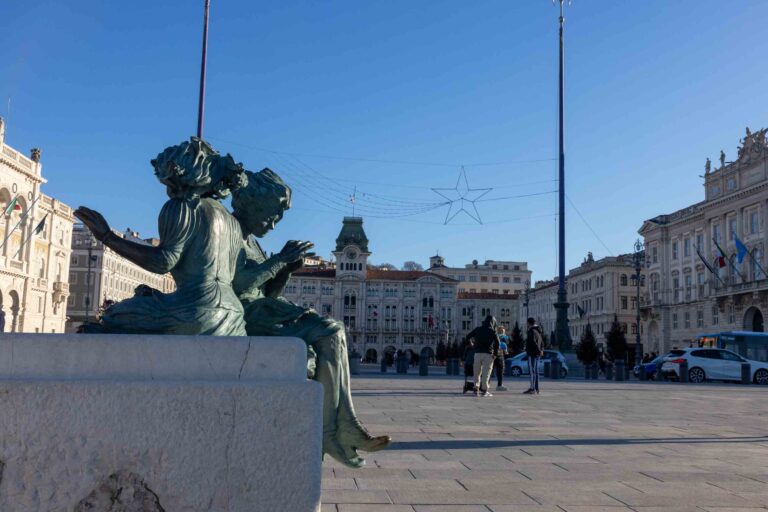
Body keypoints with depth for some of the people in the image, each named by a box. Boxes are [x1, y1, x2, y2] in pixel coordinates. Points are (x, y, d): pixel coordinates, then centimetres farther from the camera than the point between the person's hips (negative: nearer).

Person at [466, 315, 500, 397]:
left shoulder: (478, 329, 10)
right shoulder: (493, 331, 2)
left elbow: (468, 337, 10)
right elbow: (497, 343, -10)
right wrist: (495, 353, -2)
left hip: (478, 353, 3)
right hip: (488, 354, -3)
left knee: (477, 372, 12)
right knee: (486, 372, -1)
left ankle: (476, 389, 12)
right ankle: (484, 390, -4)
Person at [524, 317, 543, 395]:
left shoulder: (532, 331, -13)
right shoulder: (538, 331, 19)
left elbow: (533, 341, -26)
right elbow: (542, 342, 21)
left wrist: (539, 350, -21)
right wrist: (541, 350, 8)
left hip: (532, 354, -10)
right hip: (537, 354, 10)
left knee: (532, 371, -10)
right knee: (535, 371, 12)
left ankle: (532, 388, -13)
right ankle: (536, 389, 15)